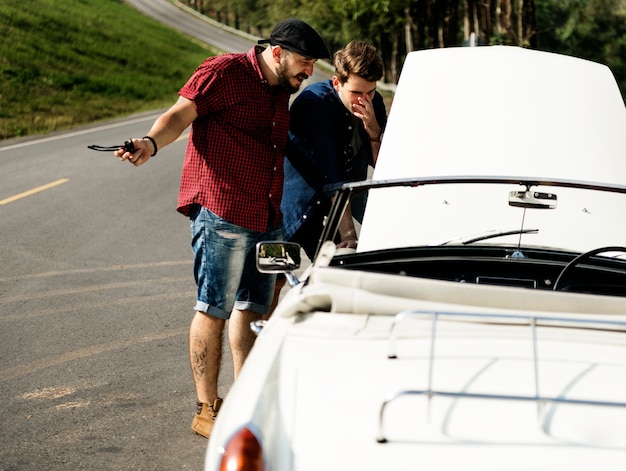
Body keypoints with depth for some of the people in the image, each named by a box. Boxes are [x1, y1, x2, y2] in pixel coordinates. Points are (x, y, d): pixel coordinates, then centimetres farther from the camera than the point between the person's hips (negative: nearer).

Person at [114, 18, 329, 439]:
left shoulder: (281, 91, 17)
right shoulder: (224, 72, -8)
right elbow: (181, 114, -18)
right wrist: (151, 143, -37)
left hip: (267, 218, 9)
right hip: (221, 212, -8)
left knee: (252, 308, 13)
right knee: (214, 310, -3)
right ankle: (207, 411, 3)